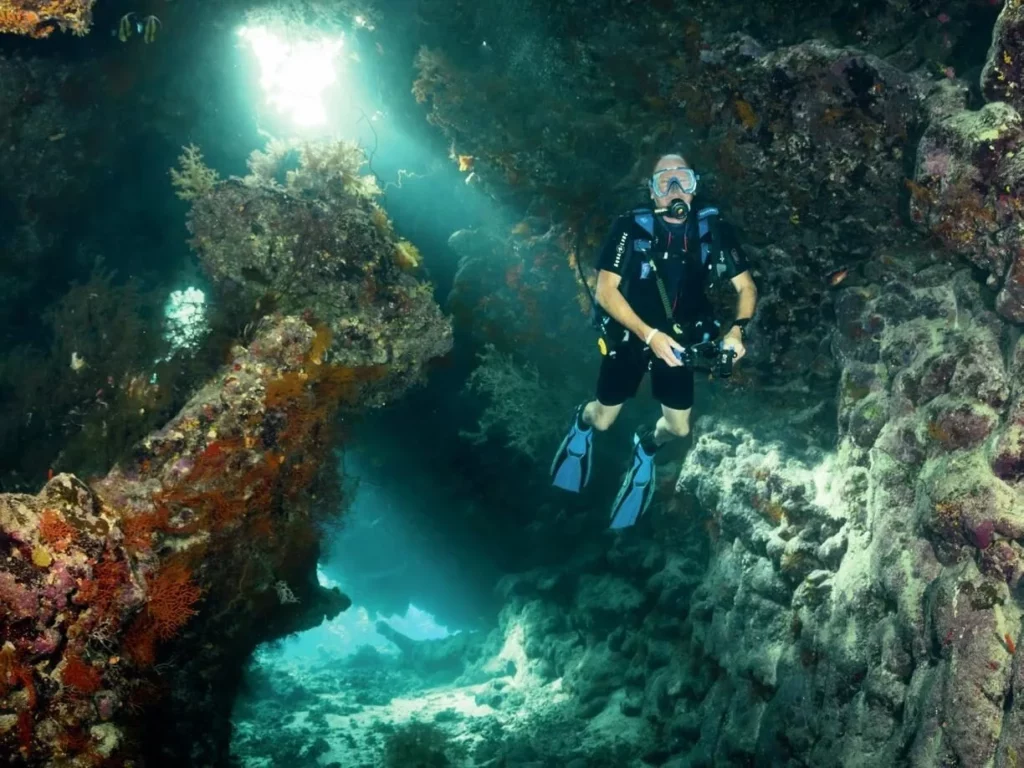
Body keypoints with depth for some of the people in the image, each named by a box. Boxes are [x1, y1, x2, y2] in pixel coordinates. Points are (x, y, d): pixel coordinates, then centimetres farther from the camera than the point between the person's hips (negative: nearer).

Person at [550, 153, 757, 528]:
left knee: (679, 427, 7)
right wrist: (649, 334, -32)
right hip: (628, 337, -2)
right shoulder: (631, 228, -22)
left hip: (677, 341, 2)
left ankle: (646, 445, 42)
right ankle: (582, 421, 48)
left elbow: (746, 287, -8)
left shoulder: (713, 229, -14)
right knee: (603, 420, 11)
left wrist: (736, 330, -25)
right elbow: (605, 291, -24)